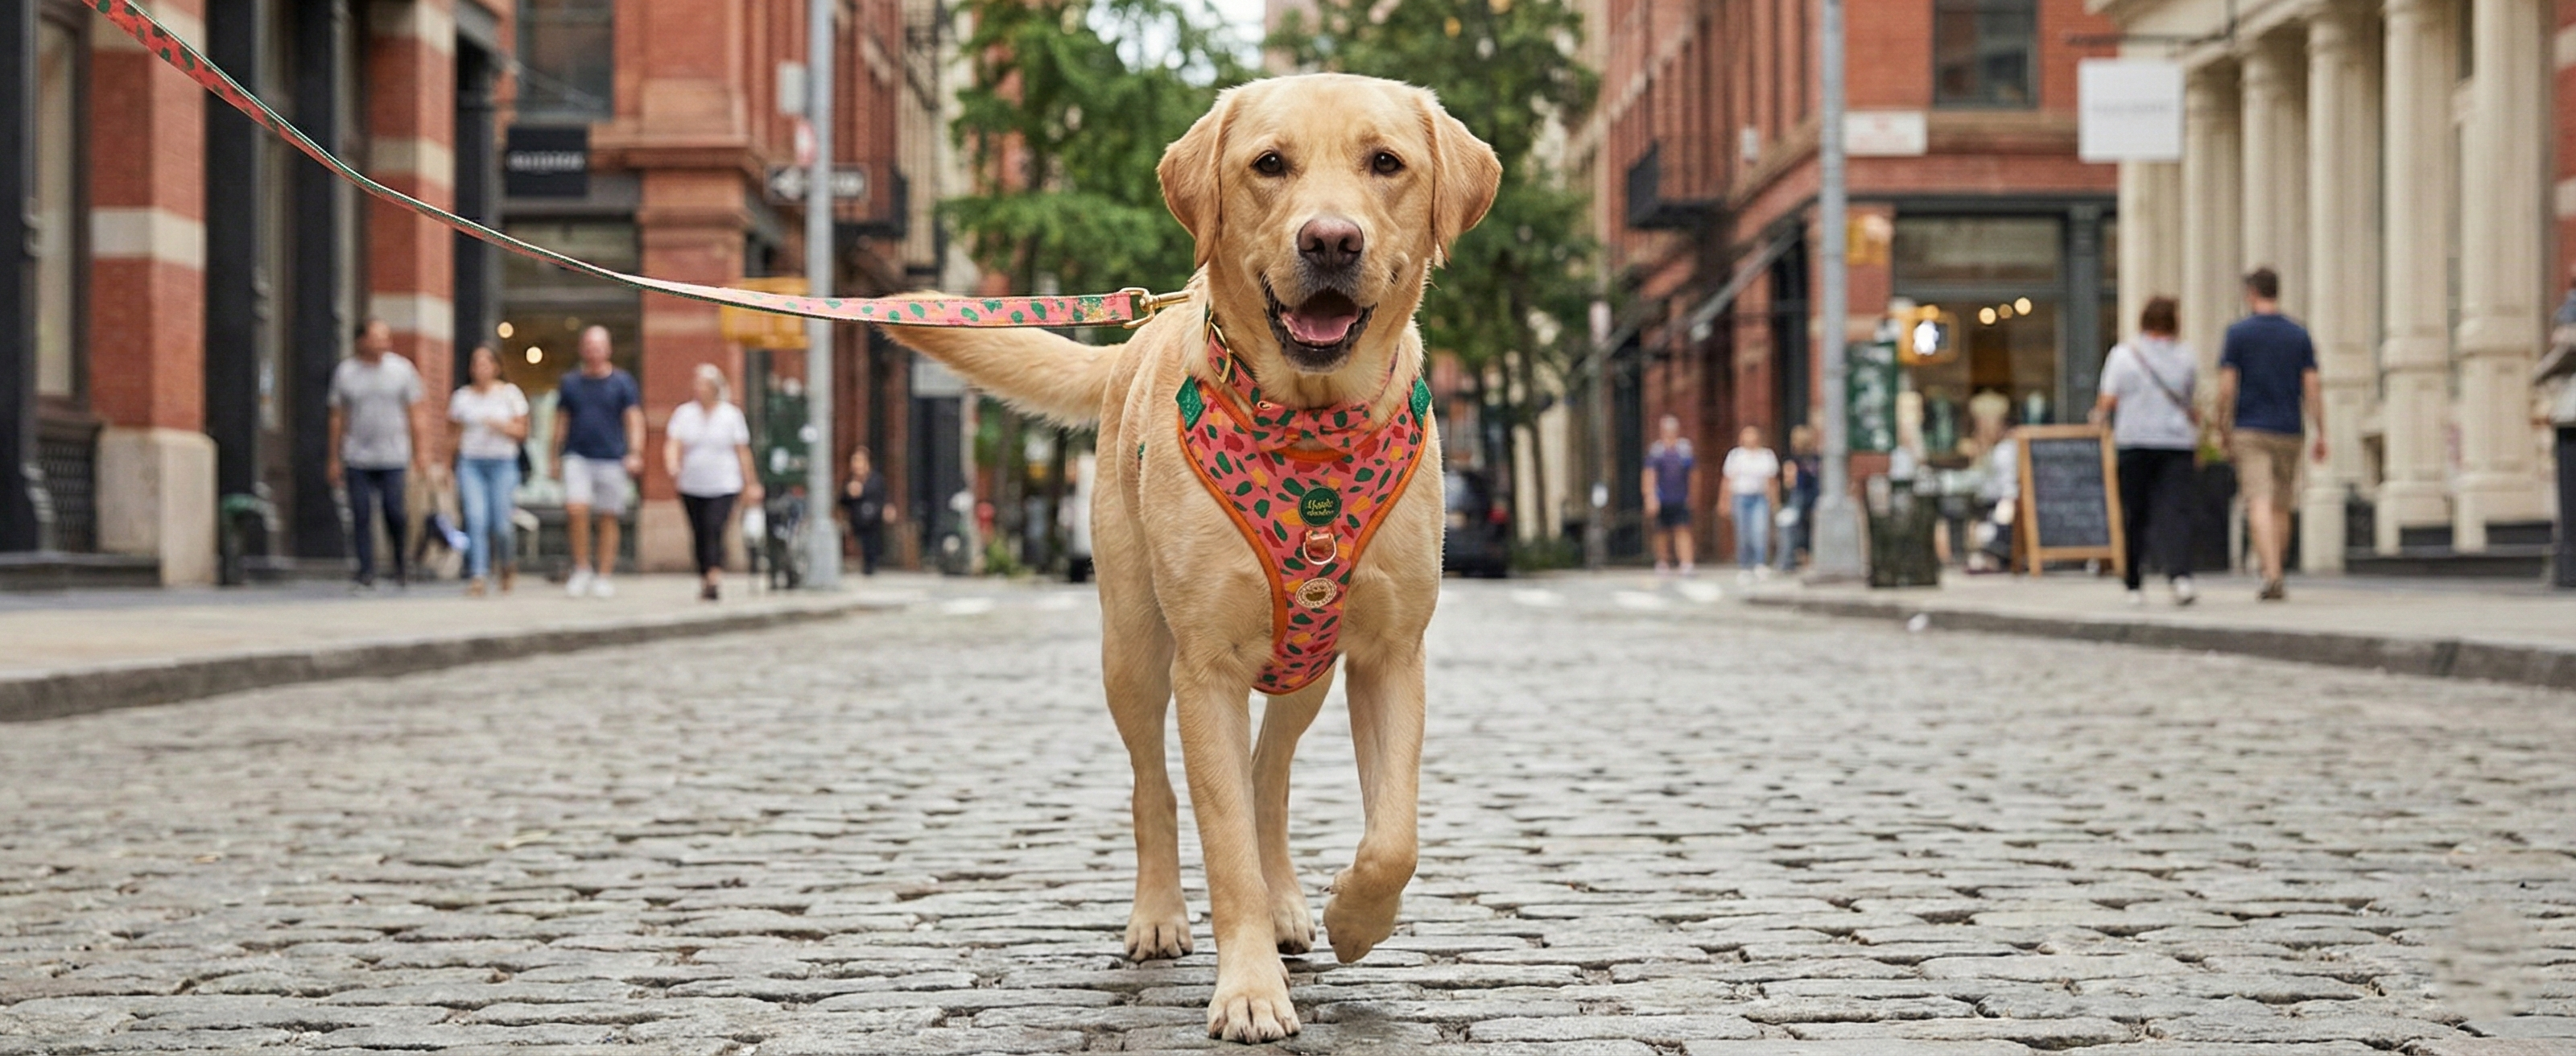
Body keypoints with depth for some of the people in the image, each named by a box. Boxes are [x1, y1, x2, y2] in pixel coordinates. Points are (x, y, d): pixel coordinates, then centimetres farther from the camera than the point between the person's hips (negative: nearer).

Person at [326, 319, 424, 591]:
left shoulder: (402, 369, 5)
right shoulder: (345, 372, 5)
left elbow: (412, 415, 8)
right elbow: (338, 418, 10)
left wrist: (419, 452, 4)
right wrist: (335, 459, 9)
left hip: (393, 457, -1)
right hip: (357, 458, 1)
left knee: (394, 512, -6)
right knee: (361, 515, -3)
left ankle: (401, 565, 15)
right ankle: (366, 573, 2)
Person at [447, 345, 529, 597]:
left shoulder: (510, 393, 5)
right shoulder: (462, 397, 10)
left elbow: (521, 431, 4)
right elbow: (458, 436, 13)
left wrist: (500, 425, -15)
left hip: (502, 463, -1)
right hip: (470, 464, 1)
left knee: (500, 524, -5)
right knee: (476, 520, -14)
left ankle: (507, 564, 24)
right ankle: (478, 576, -15)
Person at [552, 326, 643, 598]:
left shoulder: (622, 382, 4)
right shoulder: (570, 382, 9)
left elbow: (634, 420, 1)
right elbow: (561, 421, 15)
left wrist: (635, 453, -12)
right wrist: (556, 458, 12)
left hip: (612, 460, 0)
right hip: (577, 456, 0)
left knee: (608, 519, 3)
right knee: (576, 509, -18)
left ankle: (603, 578, 11)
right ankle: (581, 569, -4)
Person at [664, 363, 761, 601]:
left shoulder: (731, 415, 3)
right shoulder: (684, 413, 5)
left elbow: (742, 451, 6)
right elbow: (673, 444, -4)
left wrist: (750, 483, 8)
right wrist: (672, 465, -25)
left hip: (724, 486, -3)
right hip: (692, 486, 3)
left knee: (714, 529, -18)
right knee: (698, 535, 6)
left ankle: (714, 577, -26)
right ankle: (704, 578, 18)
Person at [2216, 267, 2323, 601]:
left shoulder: (2238, 333, -2)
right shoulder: (2299, 335, 6)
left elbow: (2226, 387, -6)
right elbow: (2312, 388, 1)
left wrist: (2223, 430, 5)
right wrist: (2321, 435, 3)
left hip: (2250, 432, -3)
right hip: (2288, 432, 3)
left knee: (2259, 504, -10)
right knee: (2281, 508, 14)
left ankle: (2271, 574, -25)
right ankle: (2275, 578, 20)